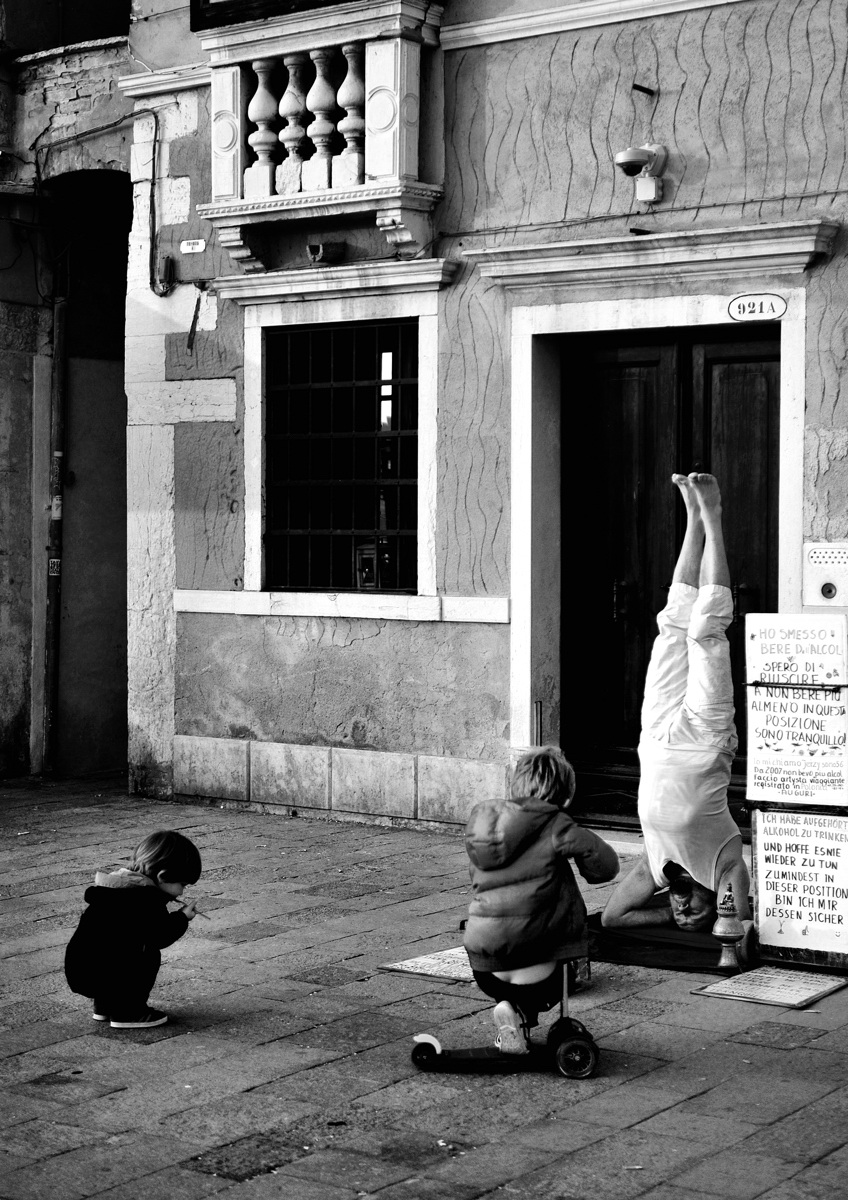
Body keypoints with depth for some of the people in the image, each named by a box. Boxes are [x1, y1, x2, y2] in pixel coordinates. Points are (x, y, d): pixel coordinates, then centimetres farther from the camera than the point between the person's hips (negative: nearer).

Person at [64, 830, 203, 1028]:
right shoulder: (146, 898, -13)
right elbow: (159, 938, -13)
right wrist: (182, 919, 3)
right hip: (93, 976, -10)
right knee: (149, 957, -8)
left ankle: (104, 1006, 26)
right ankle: (126, 1013, -3)